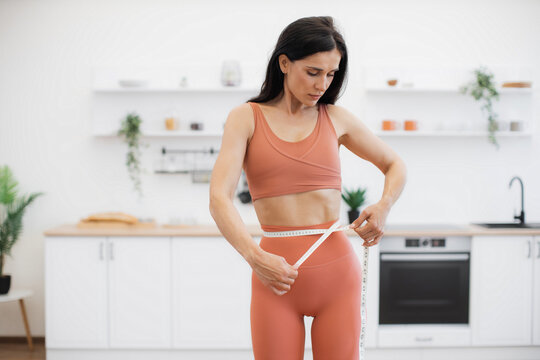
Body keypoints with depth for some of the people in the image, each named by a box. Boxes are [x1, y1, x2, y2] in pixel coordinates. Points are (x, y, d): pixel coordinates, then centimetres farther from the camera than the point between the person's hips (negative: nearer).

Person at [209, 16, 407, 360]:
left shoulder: (336, 118, 7)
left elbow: (395, 165, 20)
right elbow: (219, 199, -11)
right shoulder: (247, 118, 1)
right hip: (277, 274, -1)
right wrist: (254, 255, -27)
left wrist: (384, 206, -1)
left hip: (337, 270, 2)